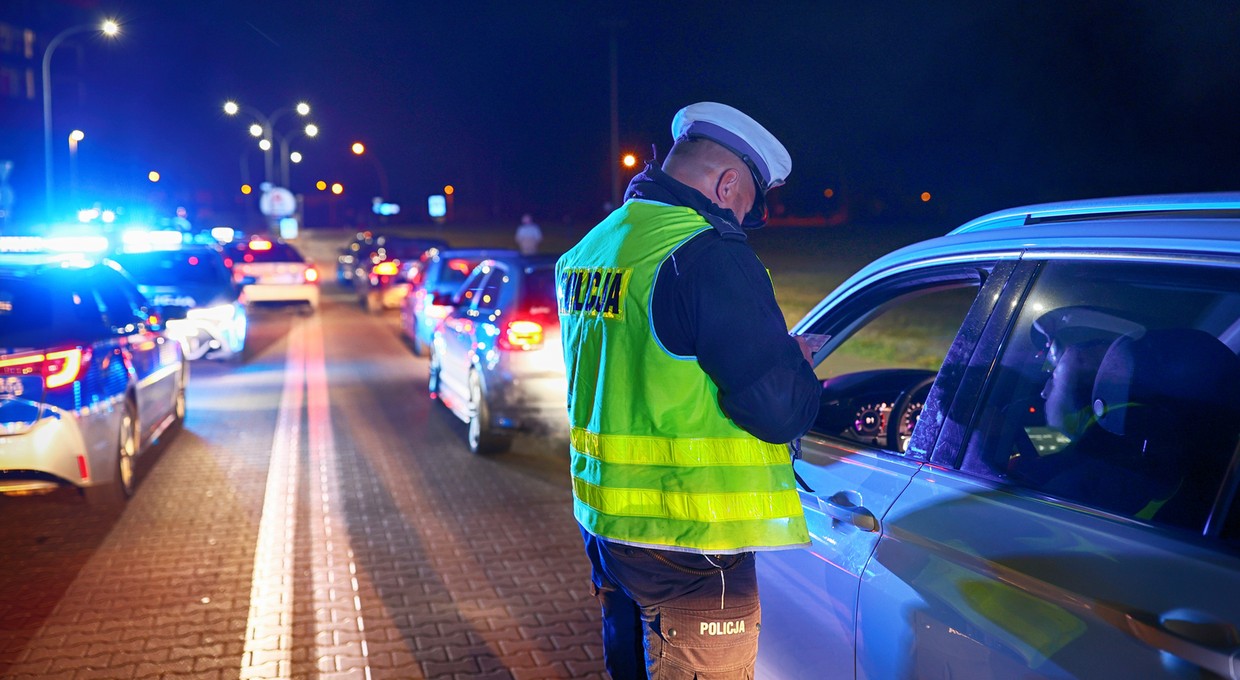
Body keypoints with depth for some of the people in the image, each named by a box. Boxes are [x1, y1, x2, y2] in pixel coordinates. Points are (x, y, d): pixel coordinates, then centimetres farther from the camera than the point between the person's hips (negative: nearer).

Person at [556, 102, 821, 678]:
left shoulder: (588, 249, 9)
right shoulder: (711, 256, -20)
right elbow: (780, 409, -22)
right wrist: (798, 365, 1)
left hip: (602, 523, 9)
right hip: (686, 542, -8)